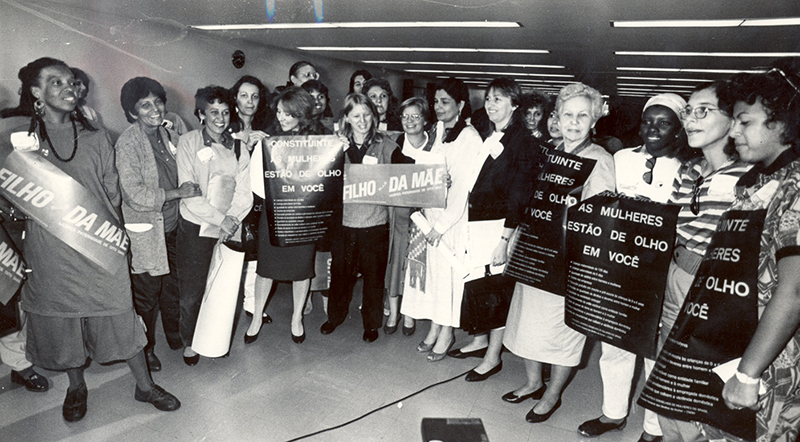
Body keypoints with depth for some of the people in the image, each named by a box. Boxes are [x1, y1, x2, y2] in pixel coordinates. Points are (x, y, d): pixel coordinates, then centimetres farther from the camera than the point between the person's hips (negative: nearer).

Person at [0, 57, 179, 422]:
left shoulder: (95, 139, 5)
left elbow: (113, 194, 6)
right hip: (50, 256, 0)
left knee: (122, 319, 6)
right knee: (62, 327, 14)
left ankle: (145, 386, 23)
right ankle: (76, 387, 38)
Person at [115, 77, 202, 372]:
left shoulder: (169, 136, 5)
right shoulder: (127, 143, -15)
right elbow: (135, 195, -21)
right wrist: (179, 192, -18)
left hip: (172, 225, 6)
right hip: (145, 231, -6)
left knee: (173, 285, 17)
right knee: (147, 293, 6)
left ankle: (174, 333, 38)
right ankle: (146, 348, 26)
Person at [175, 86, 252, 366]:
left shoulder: (238, 149, 8)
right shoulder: (188, 144, -1)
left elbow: (244, 193, 4)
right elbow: (189, 193, -9)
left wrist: (233, 220, -13)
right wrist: (222, 218, -14)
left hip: (230, 230, 2)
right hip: (196, 228, -2)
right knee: (191, 291, 3)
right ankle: (189, 342, 24)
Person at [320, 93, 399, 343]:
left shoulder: (385, 144, -1)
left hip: (375, 221, -1)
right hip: (344, 218, 2)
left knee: (374, 274, 8)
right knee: (340, 271, 13)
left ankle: (372, 322, 27)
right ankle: (336, 315, 36)